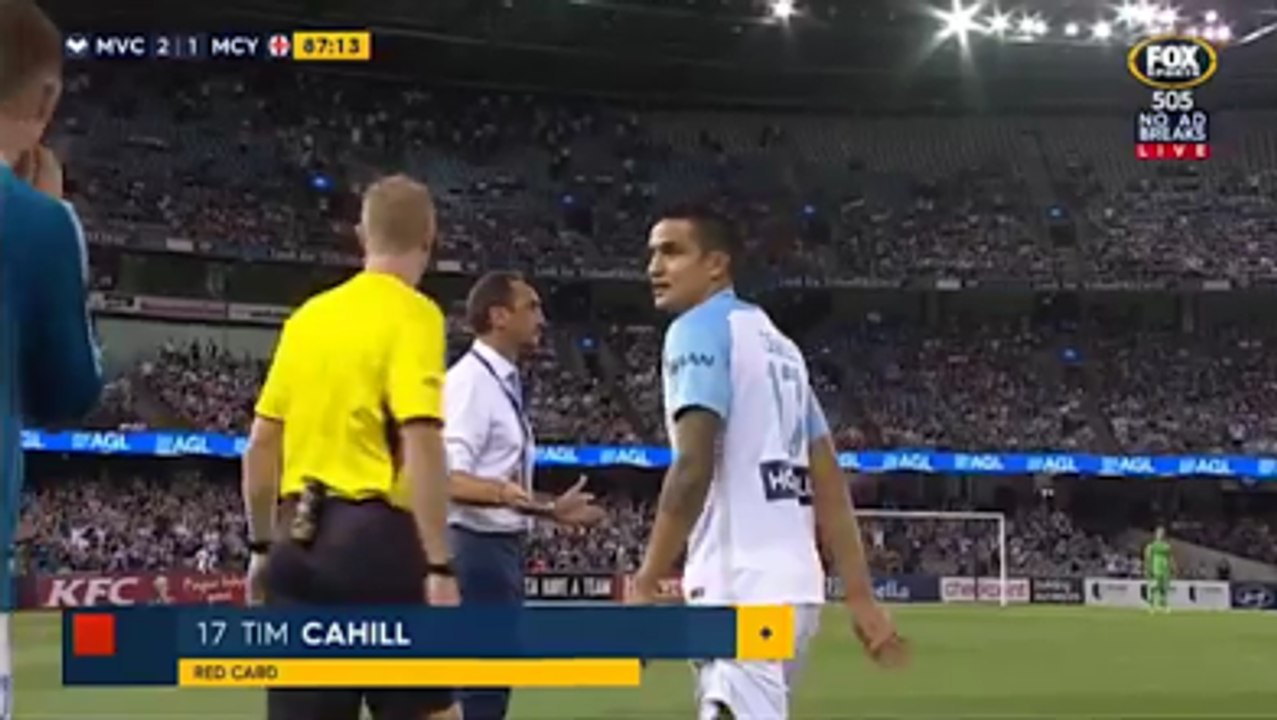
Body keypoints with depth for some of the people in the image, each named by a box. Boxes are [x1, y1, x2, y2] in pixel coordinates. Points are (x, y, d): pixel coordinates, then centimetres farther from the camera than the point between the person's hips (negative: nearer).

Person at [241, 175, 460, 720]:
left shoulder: (306, 316, 13)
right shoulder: (412, 315, -7)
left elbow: (260, 444, 14)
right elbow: (420, 443, -17)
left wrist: (262, 545, 23)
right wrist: (439, 566, -17)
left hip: (302, 540, 6)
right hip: (376, 536, -6)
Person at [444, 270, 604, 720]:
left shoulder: (505, 383, 16)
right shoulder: (470, 380, -15)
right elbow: (448, 478, -25)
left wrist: (552, 509, 23)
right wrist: (504, 493, -40)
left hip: (502, 547, 10)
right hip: (477, 548, -10)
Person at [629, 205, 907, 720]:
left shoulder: (699, 329, -5)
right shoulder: (778, 345, 21)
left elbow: (693, 466, -18)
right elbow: (828, 483, 16)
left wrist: (645, 584, -17)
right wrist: (860, 596, 13)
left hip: (743, 589, -9)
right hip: (793, 583, 9)